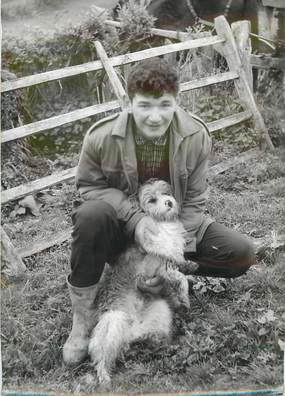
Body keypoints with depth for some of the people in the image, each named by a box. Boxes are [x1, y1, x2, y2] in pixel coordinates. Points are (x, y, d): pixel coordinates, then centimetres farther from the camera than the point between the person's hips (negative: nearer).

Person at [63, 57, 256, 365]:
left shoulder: (196, 136, -16)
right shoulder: (102, 137, -21)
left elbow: (193, 202, -9)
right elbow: (90, 186, -10)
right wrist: (135, 217, -26)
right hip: (122, 225, -2)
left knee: (241, 254, -16)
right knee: (91, 214, -38)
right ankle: (82, 319, -20)